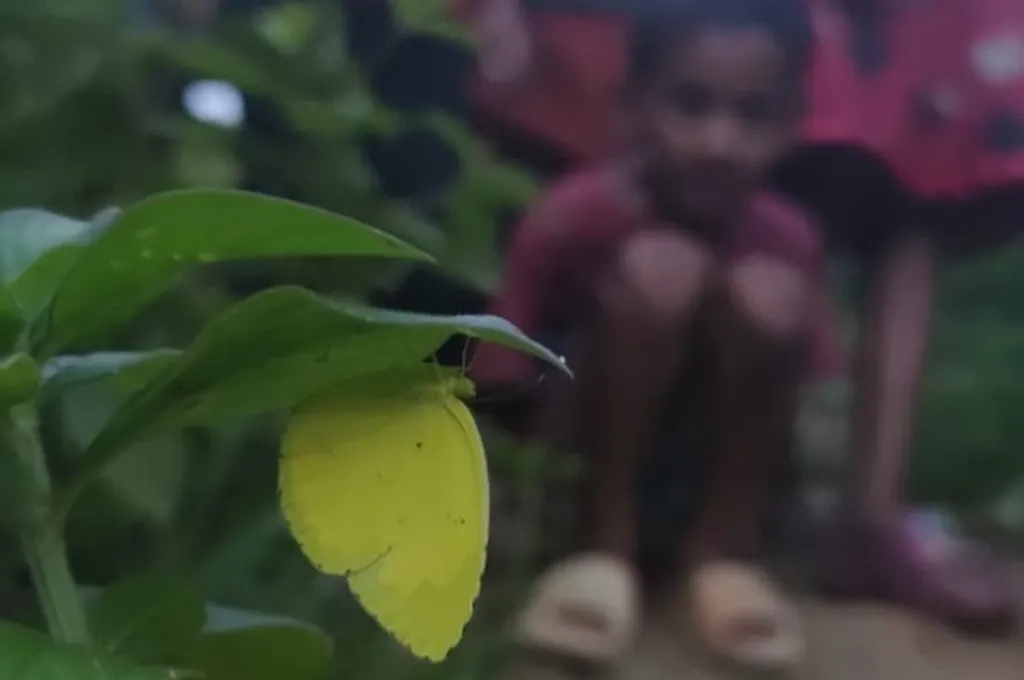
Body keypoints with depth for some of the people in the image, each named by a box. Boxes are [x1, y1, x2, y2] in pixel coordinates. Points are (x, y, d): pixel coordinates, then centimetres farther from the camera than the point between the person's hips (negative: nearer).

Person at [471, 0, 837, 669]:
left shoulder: (788, 241, -13)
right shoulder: (575, 214, -22)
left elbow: (803, 384, -4)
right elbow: (499, 381, -19)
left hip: (715, 433, 3)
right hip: (591, 420, -2)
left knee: (770, 292, -27)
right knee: (659, 269, -31)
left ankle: (722, 546, -13)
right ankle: (610, 540, -18)